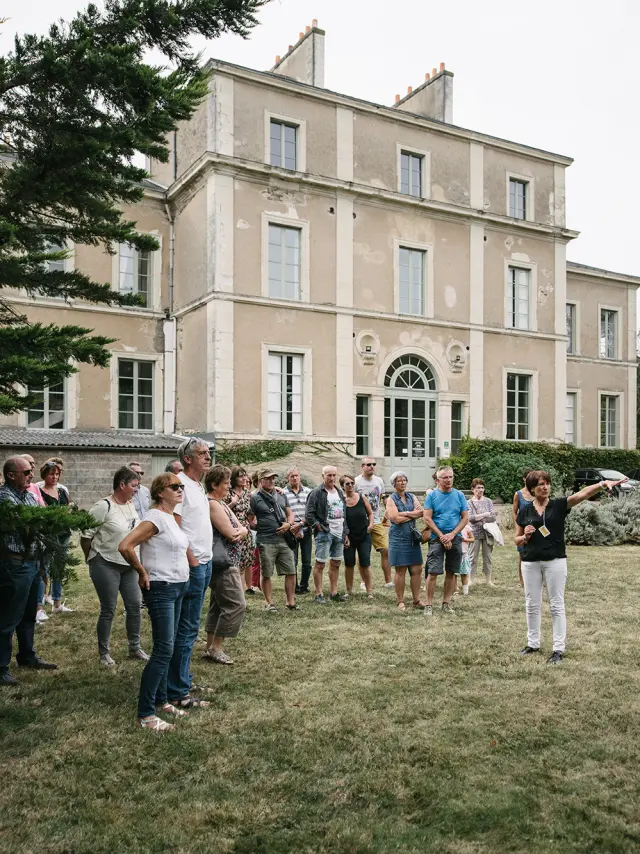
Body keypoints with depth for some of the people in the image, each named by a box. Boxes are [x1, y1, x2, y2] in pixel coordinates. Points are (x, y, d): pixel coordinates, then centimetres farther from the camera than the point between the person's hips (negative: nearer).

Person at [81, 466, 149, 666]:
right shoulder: (104, 506, -16)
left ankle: (135, 648, 25)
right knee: (108, 610, 2)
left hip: (129, 565, 7)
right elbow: (86, 535, -13)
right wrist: (92, 559, -1)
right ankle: (104, 653, 19)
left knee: (134, 606, 10)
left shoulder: (130, 505, 7)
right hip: (107, 565, -7)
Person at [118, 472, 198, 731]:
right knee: (164, 650, -9)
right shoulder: (155, 518, -16)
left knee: (166, 648, 15)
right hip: (161, 589, -9)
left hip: (178, 588, 9)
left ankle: (161, 701, 26)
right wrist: (142, 573, -14)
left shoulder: (172, 517, 11)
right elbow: (125, 546, -25)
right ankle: (145, 714, -2)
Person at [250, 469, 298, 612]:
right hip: (266, 542, -5)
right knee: (266, 574, 5)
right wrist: (257, 526, -13)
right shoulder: (255, 498, -2)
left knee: (291, 572, 5)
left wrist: (288, 524, -1)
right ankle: (268, 603, 18)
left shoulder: (281, 495, 14)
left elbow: (290, 514, 16)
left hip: (284, 540, 5)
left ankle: (290, 602, 16)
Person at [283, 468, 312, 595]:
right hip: (291, 532, -2)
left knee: (307, 562, 6)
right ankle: (294, 588, 14)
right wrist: (293, 528, -8)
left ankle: (304, 586, 20)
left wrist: (300, 524, -10)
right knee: (292, 562, 1)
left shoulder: (308, 492, 7)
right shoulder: (283, 493, -1)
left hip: (306, 530, 3)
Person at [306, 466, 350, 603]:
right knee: (320, 564, -2)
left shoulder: (340, 492, 15)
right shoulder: (316, 493, -8)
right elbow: (308, 514, -12)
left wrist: (346, 533, 16)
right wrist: (319, 527, -13)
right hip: (324, 534, -7)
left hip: (339, 534, 7)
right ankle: (318, 594, 5)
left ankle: (333, 592, 22)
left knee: (335, 564, 12)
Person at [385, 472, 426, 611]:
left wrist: (405, 514, -13)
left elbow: (421, 512, -2)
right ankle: (400, 602, 9)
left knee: (417, 570, 4)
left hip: (413, 537, 5)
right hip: (398, 538, -5)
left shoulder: (411, 497, 12)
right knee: (400, 571, -1)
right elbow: (395, 518, -15)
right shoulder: (391, 499, -2)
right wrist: (413, 514, -6)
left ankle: (417, 600, 13)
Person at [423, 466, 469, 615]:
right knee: (433, 573, -7)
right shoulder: (432, 495, 0)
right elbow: (427, 519, -4)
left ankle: (446, 603, 19)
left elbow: (465, 517, 4)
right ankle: (429, 605, -1)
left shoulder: (459, 495, 6)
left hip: (455, 538, 3)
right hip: (436, 538, -3)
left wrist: (452, 534, -9)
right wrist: (442, 536, -11)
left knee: (451, 573, 8)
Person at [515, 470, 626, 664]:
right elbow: (517, 540, 10)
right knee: (532, 605, 11)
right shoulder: (524, 511, 2)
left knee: (556, 605, 4)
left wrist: (602, 483, -36)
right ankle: (533, 643, 26)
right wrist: (525, 536, -13)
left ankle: (558, 649, 10)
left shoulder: (559, 505, -3)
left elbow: (582, 494, -20)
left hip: (555, 561, -2)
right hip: (530, 563, 2)